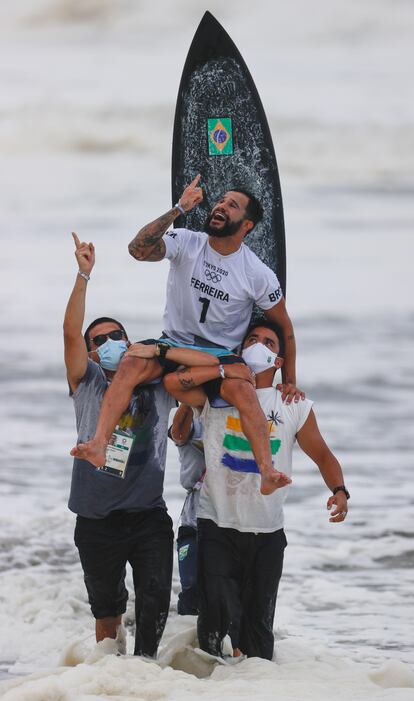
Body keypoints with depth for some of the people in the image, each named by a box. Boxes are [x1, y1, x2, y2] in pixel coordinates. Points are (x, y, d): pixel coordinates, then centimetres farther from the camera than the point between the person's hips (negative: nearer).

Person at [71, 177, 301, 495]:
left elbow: (284, 326, 9)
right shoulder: (187, 243, -2)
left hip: (222, 355, -1)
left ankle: (267, 472, -44)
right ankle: (99, 444, -43)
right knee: (132, 363, -30)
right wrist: (178, 209, -23)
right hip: (174, 345, 1)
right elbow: (139, 249, -20)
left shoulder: (259, 275, -3)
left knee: (242, 389, -34)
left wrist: (290, 382, 8)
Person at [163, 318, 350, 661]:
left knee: (259, 620, 5)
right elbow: (173, 382, -13)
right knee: (218, 611, -15)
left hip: (268, 532, 2)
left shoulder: (295, 407, 9)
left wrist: (339, 491, -5)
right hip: (218, 526, -2)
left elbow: (322, 455, 14)